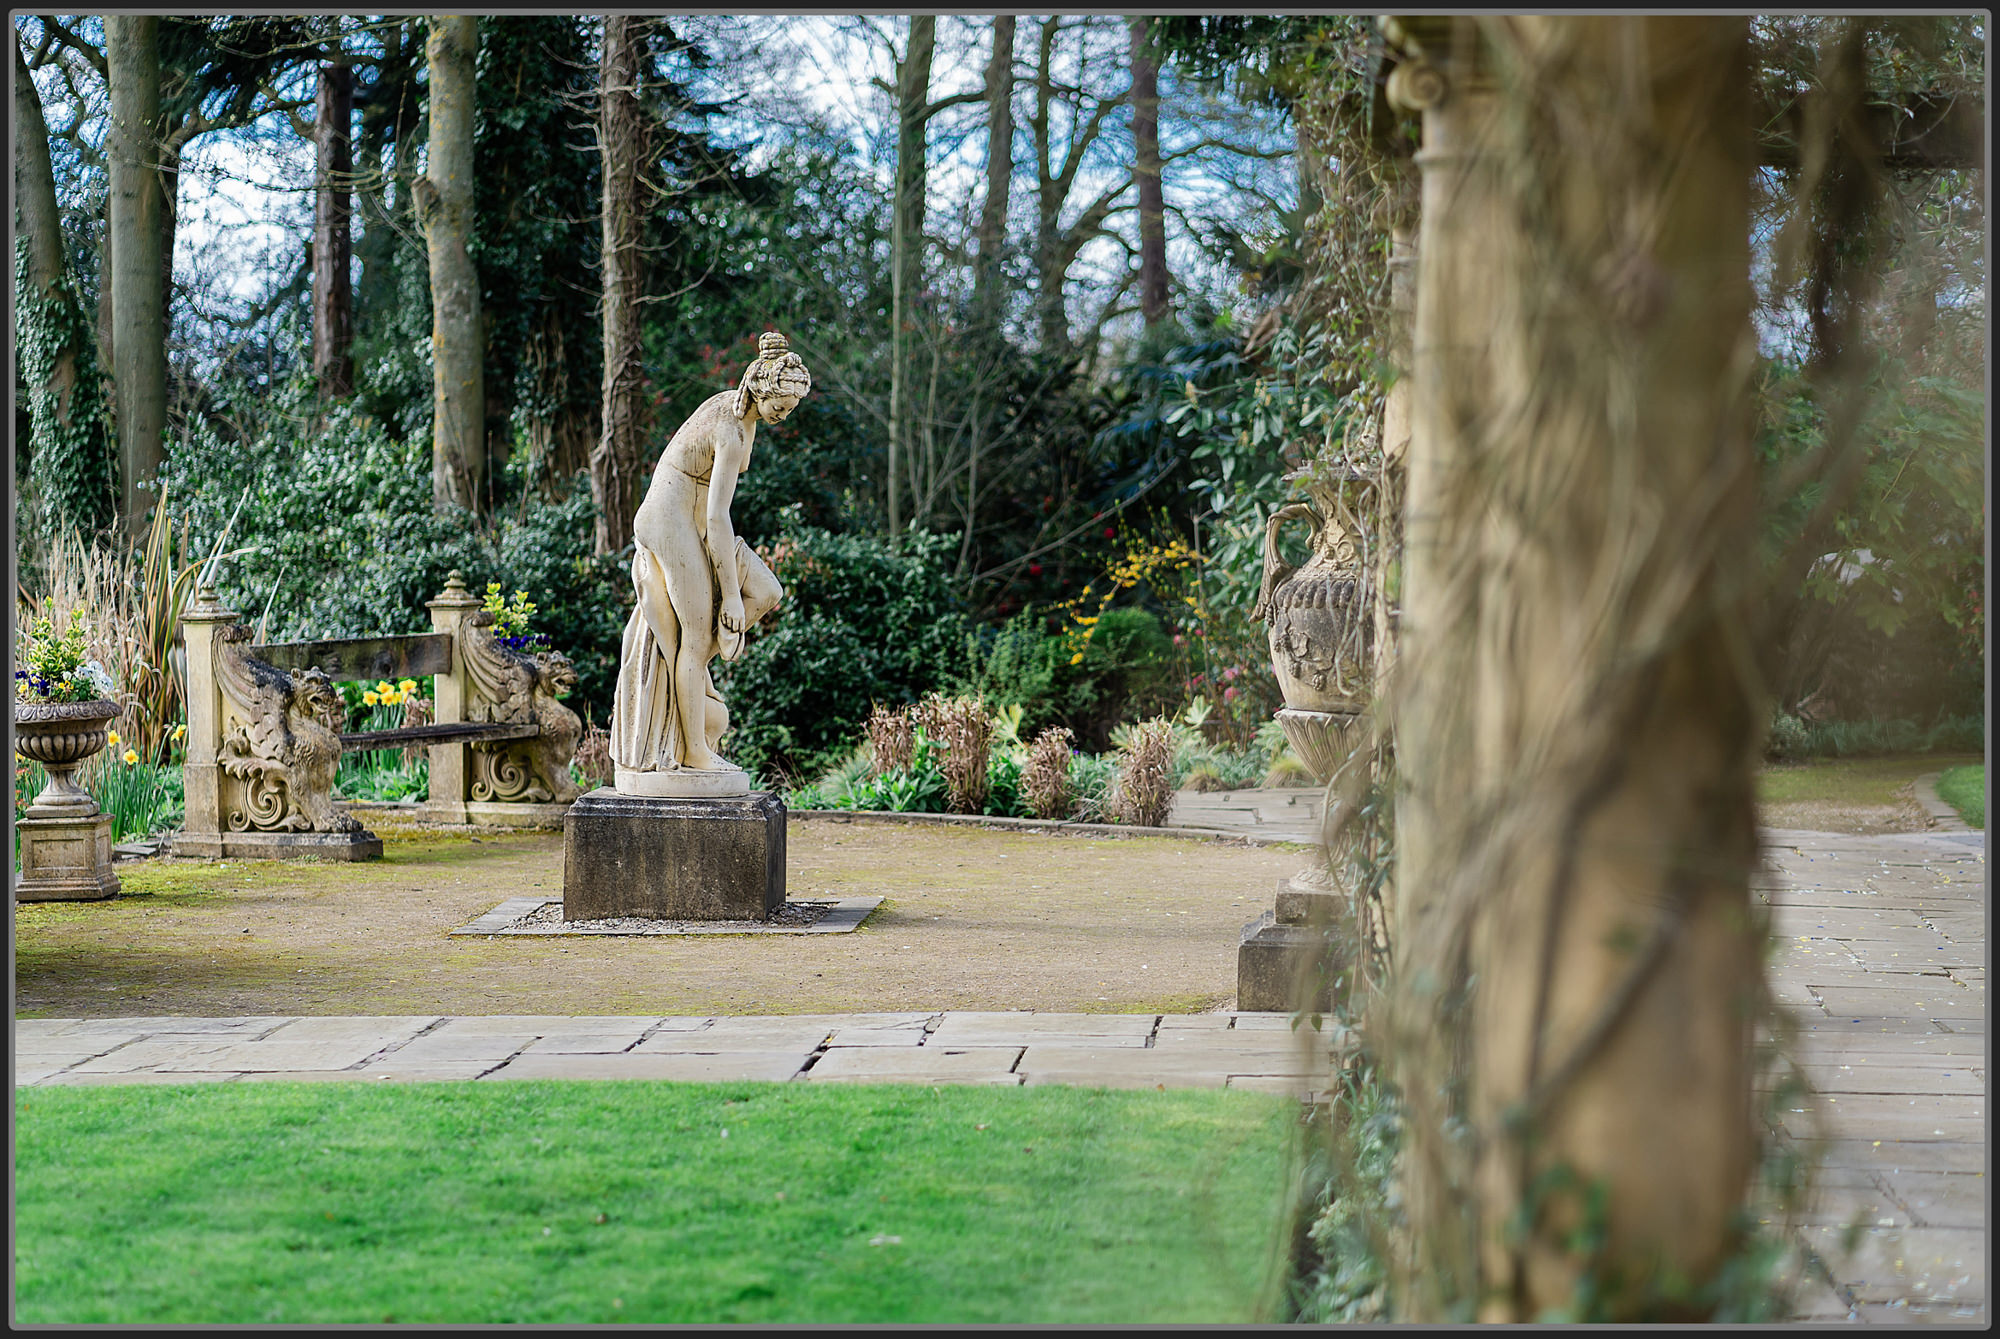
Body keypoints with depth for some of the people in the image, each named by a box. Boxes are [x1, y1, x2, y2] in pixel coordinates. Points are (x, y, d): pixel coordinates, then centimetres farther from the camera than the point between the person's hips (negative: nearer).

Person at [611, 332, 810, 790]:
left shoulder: (734, 406, 6)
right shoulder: (733, 435, -24)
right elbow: (717, 519, -24)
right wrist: (730, 594, -21)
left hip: (690, 521, 9)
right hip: (672, 525, -9)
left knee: (767, 594, 4)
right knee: (700, 634, -4)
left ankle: (690, 671, 11)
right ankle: (696, 752, 2)